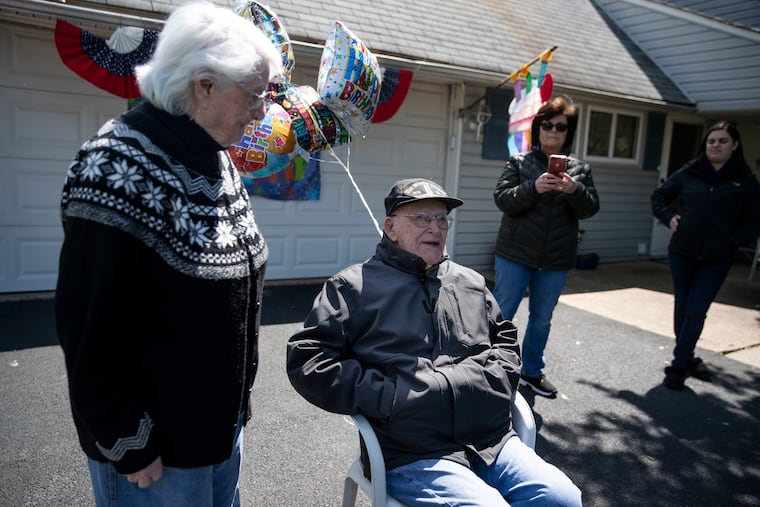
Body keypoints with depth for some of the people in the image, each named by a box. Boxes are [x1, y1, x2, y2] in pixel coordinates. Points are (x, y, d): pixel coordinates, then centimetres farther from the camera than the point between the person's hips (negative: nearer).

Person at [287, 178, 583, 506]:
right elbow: (305, 358, -4)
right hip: (412, 457, -5)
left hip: (495, 442, 6)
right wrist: (385, 396, -13)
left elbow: (506, 341, 28)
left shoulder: (471, 283, 19)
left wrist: (492, 380, 5)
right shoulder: (355, 286, 2)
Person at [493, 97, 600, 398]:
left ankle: (532, 372, 30)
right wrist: (534, 187, -26)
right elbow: (502, 199, -9)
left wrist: (575, 190, -20)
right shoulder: (519, 162, 0)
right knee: (501, 315, 2)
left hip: (556, 260, 3)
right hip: (515, 254, -3)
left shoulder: (579, 169, 8)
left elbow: (591, 208, 1)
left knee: (542, 318, 14)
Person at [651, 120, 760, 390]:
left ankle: (678, 367, 3)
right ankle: (687, 359, 27)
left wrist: (733, 241, -10)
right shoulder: (689, 172, 3)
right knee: (682, 309, 10)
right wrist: (669, 217, -4)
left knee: (696, 312, -4)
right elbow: (659, 196, 13)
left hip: (716, 259, -2)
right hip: (682, 253, 2)